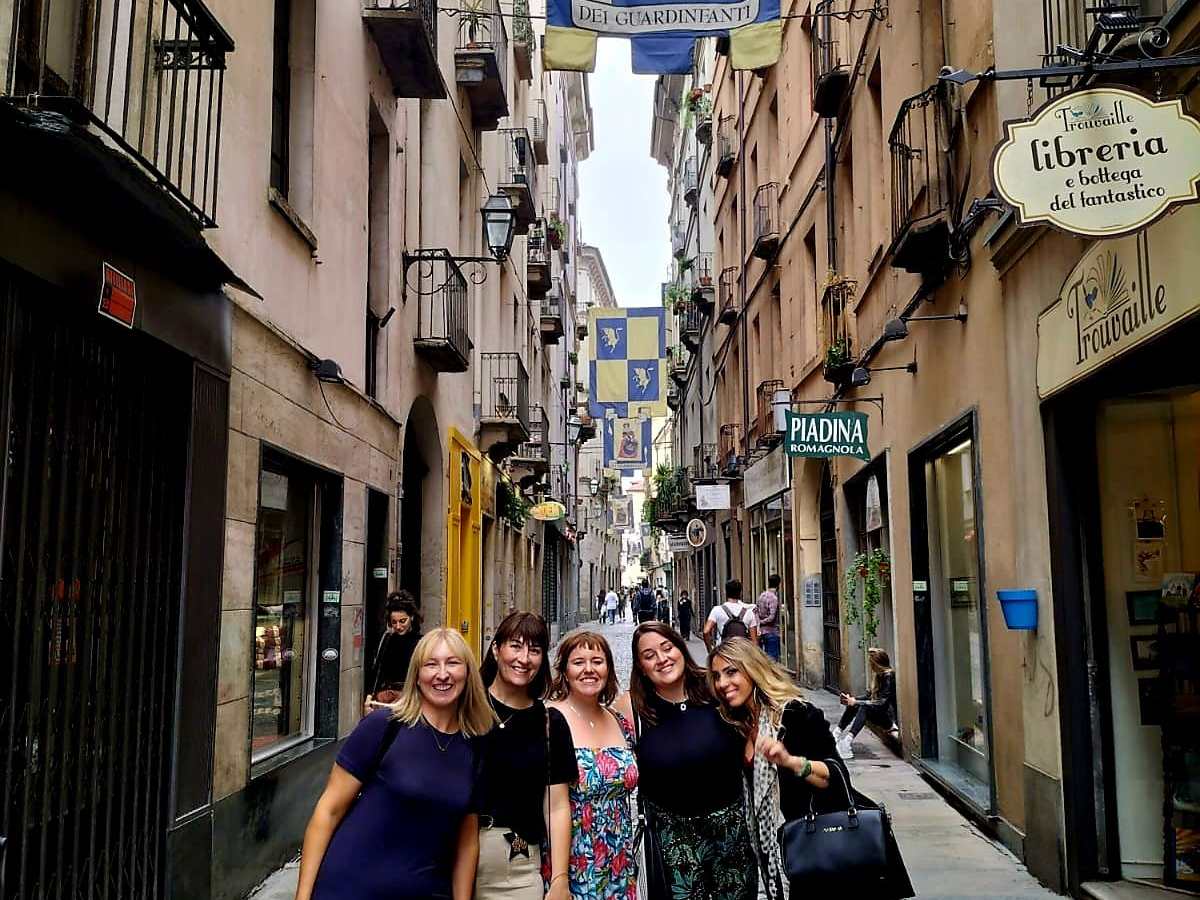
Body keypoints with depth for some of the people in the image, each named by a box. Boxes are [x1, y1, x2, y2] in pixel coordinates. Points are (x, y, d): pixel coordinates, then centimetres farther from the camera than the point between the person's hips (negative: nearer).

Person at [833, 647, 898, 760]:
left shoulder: (889, 676, -18)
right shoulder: (880, 675, 9)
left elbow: (881, 703, -24)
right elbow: (870, 696, 13)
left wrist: (855, 702, -24)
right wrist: (852, 699, -3)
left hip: (890, 716, -9)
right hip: (881, 712, 9)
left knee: (864, 708, -32)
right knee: (852, 706, -4)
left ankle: (847, 741, -43)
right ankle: (837, 734, -12)